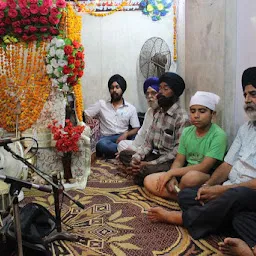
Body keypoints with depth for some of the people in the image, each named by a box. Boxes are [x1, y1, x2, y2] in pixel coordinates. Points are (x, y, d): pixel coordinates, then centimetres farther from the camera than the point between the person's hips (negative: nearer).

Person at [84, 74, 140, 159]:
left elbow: (136, 128, 4)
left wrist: (126, 134, -16)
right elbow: (85, 114, 8)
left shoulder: (131, 108, 8)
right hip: (106, 138, -1)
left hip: (123, 137, 1)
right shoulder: (101, 104, 9)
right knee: (101, 144, -38)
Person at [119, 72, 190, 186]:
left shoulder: (182, 118, -16)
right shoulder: (158, 114, 10)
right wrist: (136, 157, -13)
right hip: (154, 155, 8)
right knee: (123, 154, 2)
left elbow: (178, 152, -20)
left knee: (142, 172, -33)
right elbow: (148, 142, 7)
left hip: (170, 162, -8)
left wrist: (150, 164, -22)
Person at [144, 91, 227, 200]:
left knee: (191, 177, -39)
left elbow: (204, 167, -20)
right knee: (149, 181, -10)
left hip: (209, 177, -6)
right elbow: (179, 161, 7)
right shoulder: (186, 132, 7)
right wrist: (172, 177, -16)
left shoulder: (218, 135, -13)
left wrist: (171, 172, -19)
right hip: (186, 173, 6)